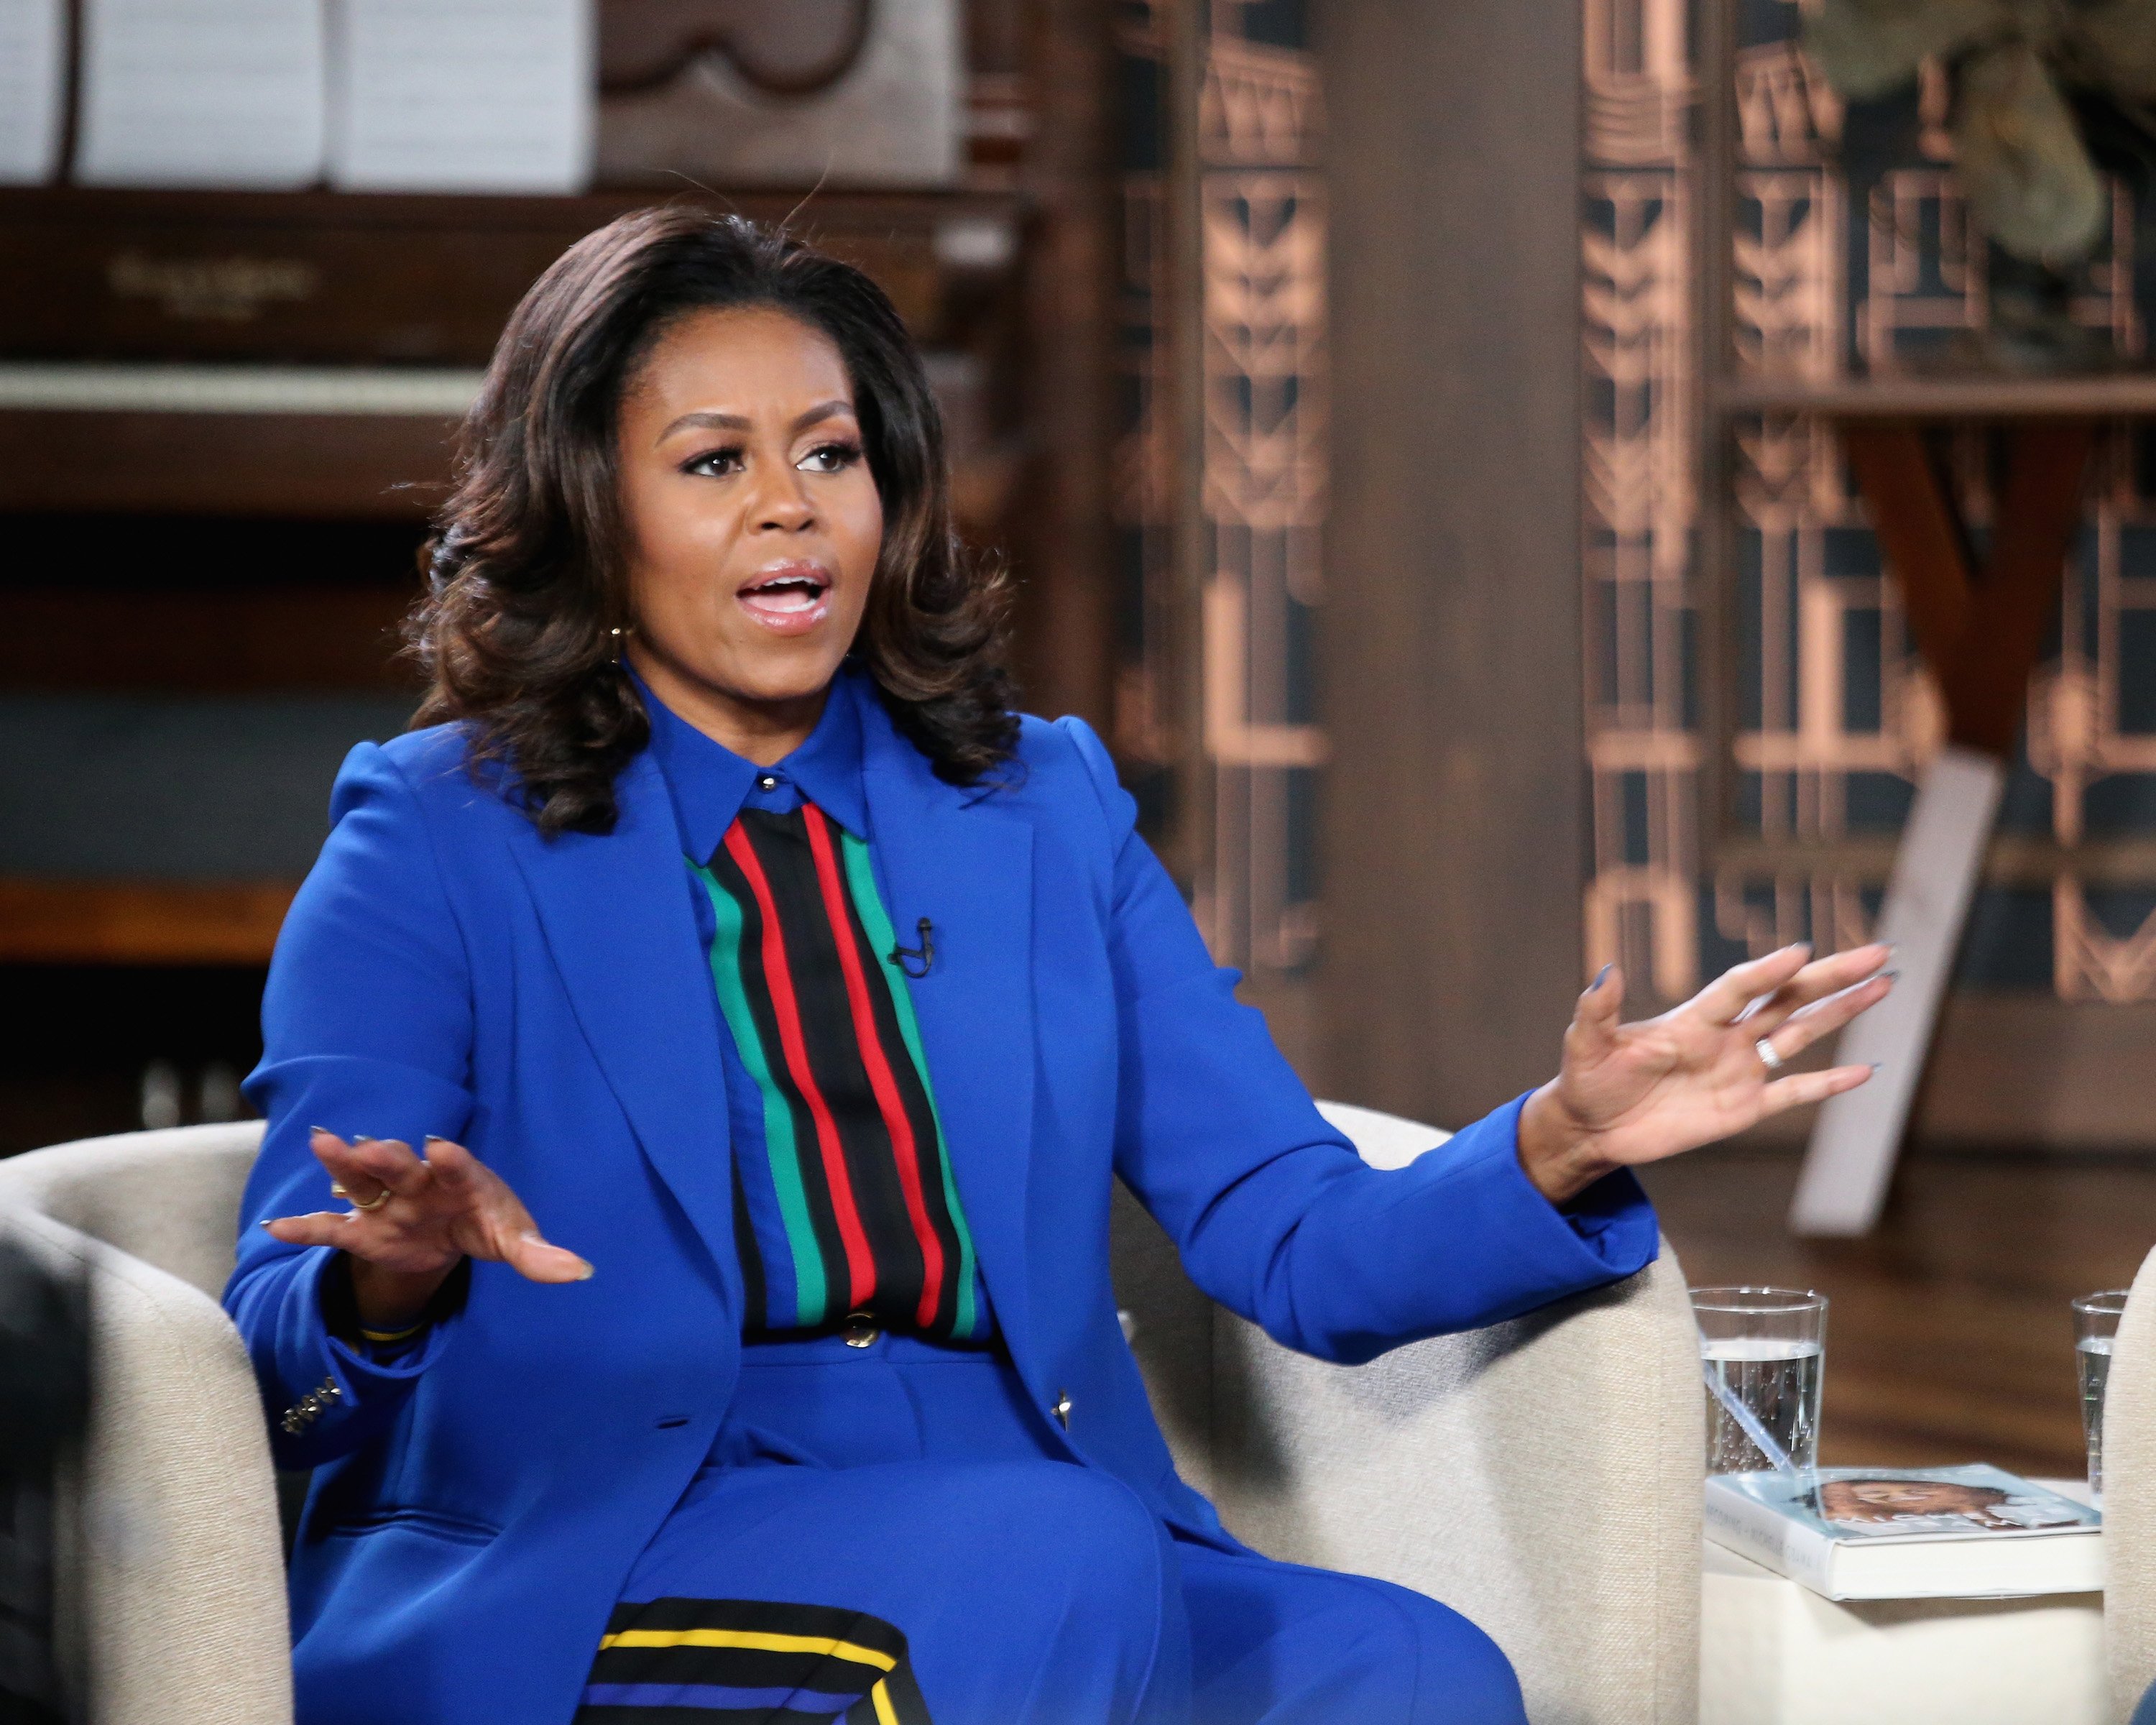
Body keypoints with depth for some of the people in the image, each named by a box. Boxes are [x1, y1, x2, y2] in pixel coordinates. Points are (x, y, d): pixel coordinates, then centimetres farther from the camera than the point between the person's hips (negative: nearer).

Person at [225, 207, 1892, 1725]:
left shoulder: (1045, 808, 15)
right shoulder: (438, 844, 4)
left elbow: (1302, 1247, 10)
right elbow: (285, 1347, -7)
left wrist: (1561, 1146, -10)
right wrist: (393, 1277, -31)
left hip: (1040, 1564, 4)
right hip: (564, 1584, -3)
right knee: (1055, 1557, -33)